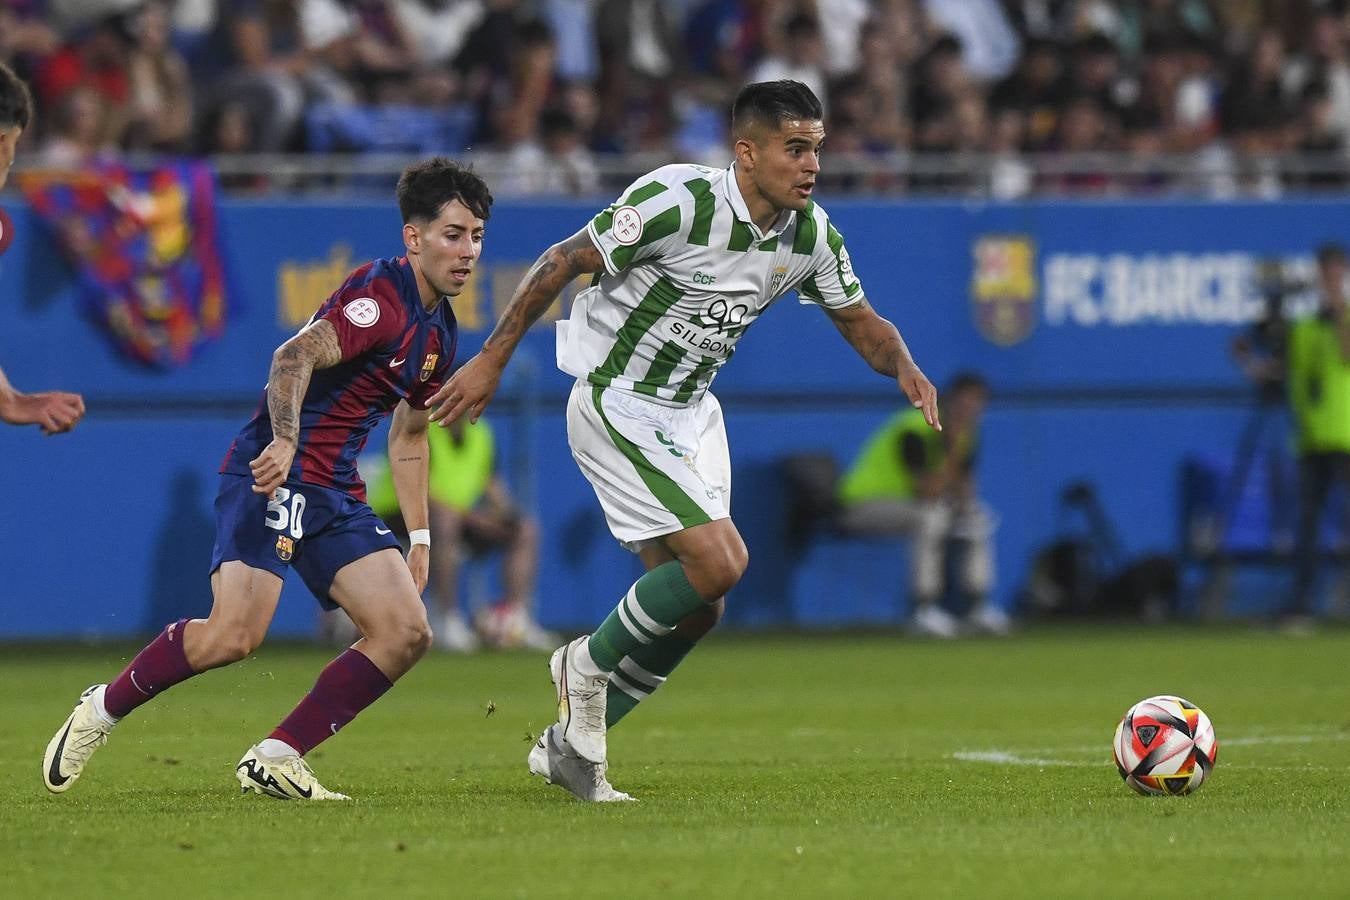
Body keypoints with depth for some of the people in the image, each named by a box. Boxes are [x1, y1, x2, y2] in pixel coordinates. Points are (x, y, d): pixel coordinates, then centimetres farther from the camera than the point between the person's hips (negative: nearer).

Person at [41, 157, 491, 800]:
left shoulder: (438, 333, 17)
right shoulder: (380, 295, -13)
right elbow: (293, 358, -27)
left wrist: (419, 538, 28)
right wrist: (284, 440, -43)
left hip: (337, 494, 9)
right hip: (275, 476, -9)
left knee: (406, 632, -6)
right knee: (233, 636, -23)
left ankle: (275, 758, -2)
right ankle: (103, 709, 2)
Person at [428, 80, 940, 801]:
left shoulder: (811, 235, -3)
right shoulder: (679, 201, -25)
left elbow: (861, 323, 10)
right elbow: (561, 262, -17)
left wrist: (904, 368, -13)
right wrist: (491, 361, -15)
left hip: (689, 412, 8)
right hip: (616, 404, -8)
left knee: (696, 609, 5)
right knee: (720, 560, -20)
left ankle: (568, 744, 20)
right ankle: (589, 665, 4)